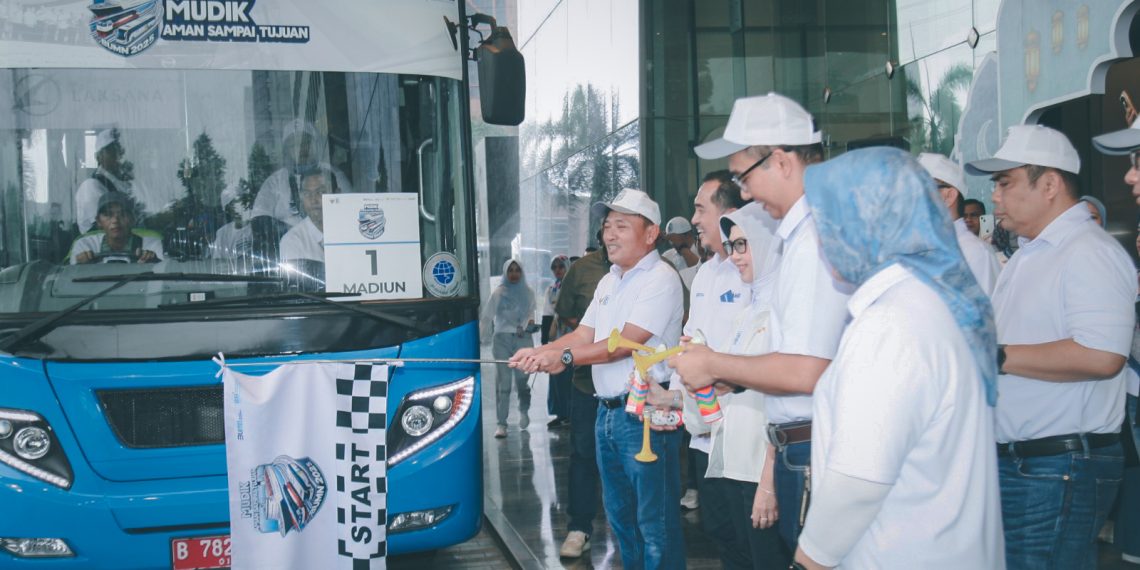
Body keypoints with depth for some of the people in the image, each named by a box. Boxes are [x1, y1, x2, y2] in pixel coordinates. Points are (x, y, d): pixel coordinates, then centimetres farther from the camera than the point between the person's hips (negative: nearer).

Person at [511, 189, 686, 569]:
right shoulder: (609, 281, 17)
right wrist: (539, 352, -4)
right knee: (620, 516, 17)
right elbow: (584, 335, 13)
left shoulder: (661, 278, -12)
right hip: (607, 409, 9)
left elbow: (627, 342, -20)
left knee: (655, 523, -2)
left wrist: (564, 356, -23)